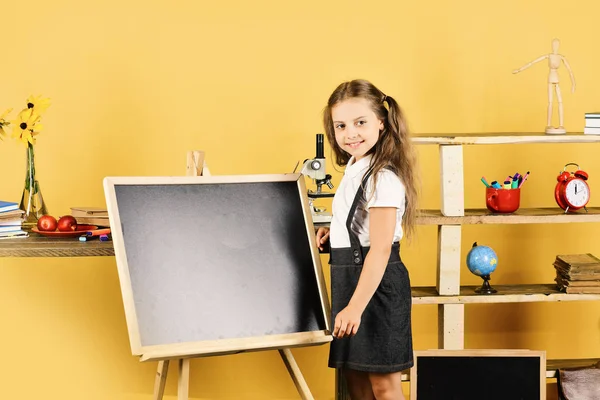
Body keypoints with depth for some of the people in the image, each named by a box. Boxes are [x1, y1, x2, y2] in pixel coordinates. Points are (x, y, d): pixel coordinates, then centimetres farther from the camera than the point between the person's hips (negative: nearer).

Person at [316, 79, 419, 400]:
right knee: (354, 373, 16)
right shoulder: (355, 169, 9)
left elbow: (380, 248, -24)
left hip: (375, 283, -10)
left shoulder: (382, 178, -20)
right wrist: (334, 234, 5)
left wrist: (356, 306, -27)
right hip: (350, 277, 10)